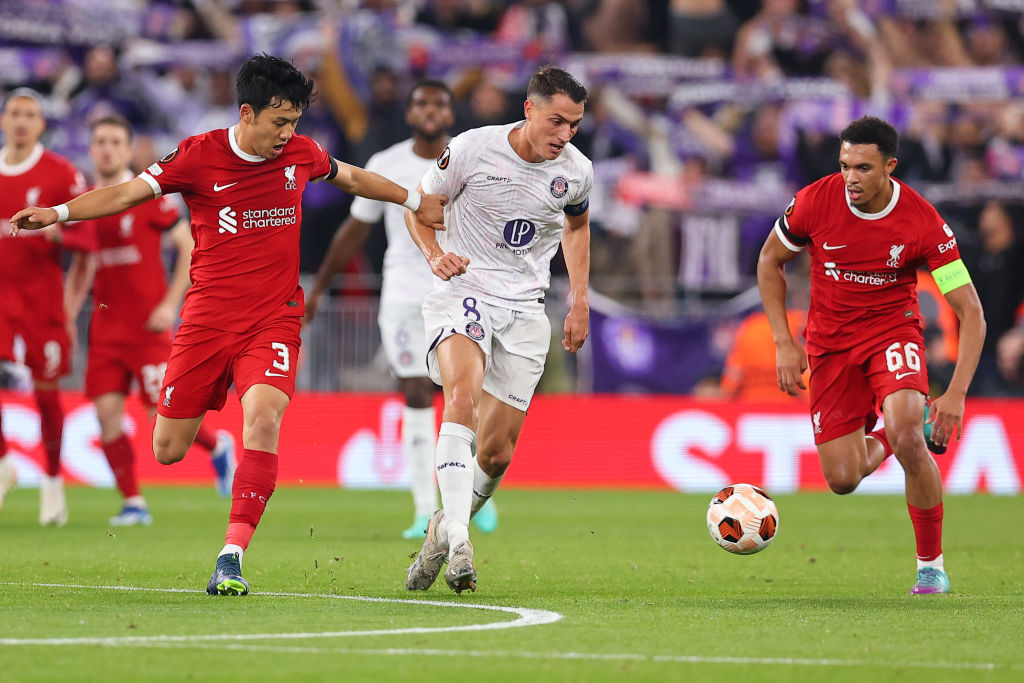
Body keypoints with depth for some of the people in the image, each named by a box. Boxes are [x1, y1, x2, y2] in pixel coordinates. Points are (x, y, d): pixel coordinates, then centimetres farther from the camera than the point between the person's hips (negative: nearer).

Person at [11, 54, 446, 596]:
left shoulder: (301, 154, 4)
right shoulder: (200, 156, -5)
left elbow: (353, 178, 24)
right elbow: (126, 193, -7)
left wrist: (417, 202, 32)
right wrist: (55, 214, -20)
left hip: (273, 322, 1)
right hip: (207, 321, -1)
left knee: (263, 417, -28)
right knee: (167, 449, 2)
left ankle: (232, 557, -28)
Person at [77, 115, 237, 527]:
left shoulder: (148, 196, -6)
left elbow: (189, 246, -3)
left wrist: (170, 304, -10)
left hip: (148, 326, -5)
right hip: (105, 328, 5)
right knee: (107, 413, -5)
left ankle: (218, 446, 24)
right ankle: (133, 504, 5)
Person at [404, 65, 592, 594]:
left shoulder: (576, 171, -1)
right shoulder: (472, 149, -11)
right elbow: (419, 206, 4)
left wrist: (580, 302, 16)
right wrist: (435, 254, -16)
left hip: (524, 311, 4)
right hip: (462, 291, -3)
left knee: (496, 455, 0)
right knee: (463, 395, -32)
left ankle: (443, 529, 30)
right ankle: (458, 542, -40)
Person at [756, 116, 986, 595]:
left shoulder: (922, 222, -20)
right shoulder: (815, 201, -16)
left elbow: (970, 312, -16)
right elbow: (770, 261, 4)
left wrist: (956, 394, -26)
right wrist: (783, 343, -5)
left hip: (892, 329, -2)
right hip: (829, 339, 2)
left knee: (907, 438, -29)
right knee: (842, 479, -4)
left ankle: (931, 564, -10)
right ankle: (881, 442, 34)